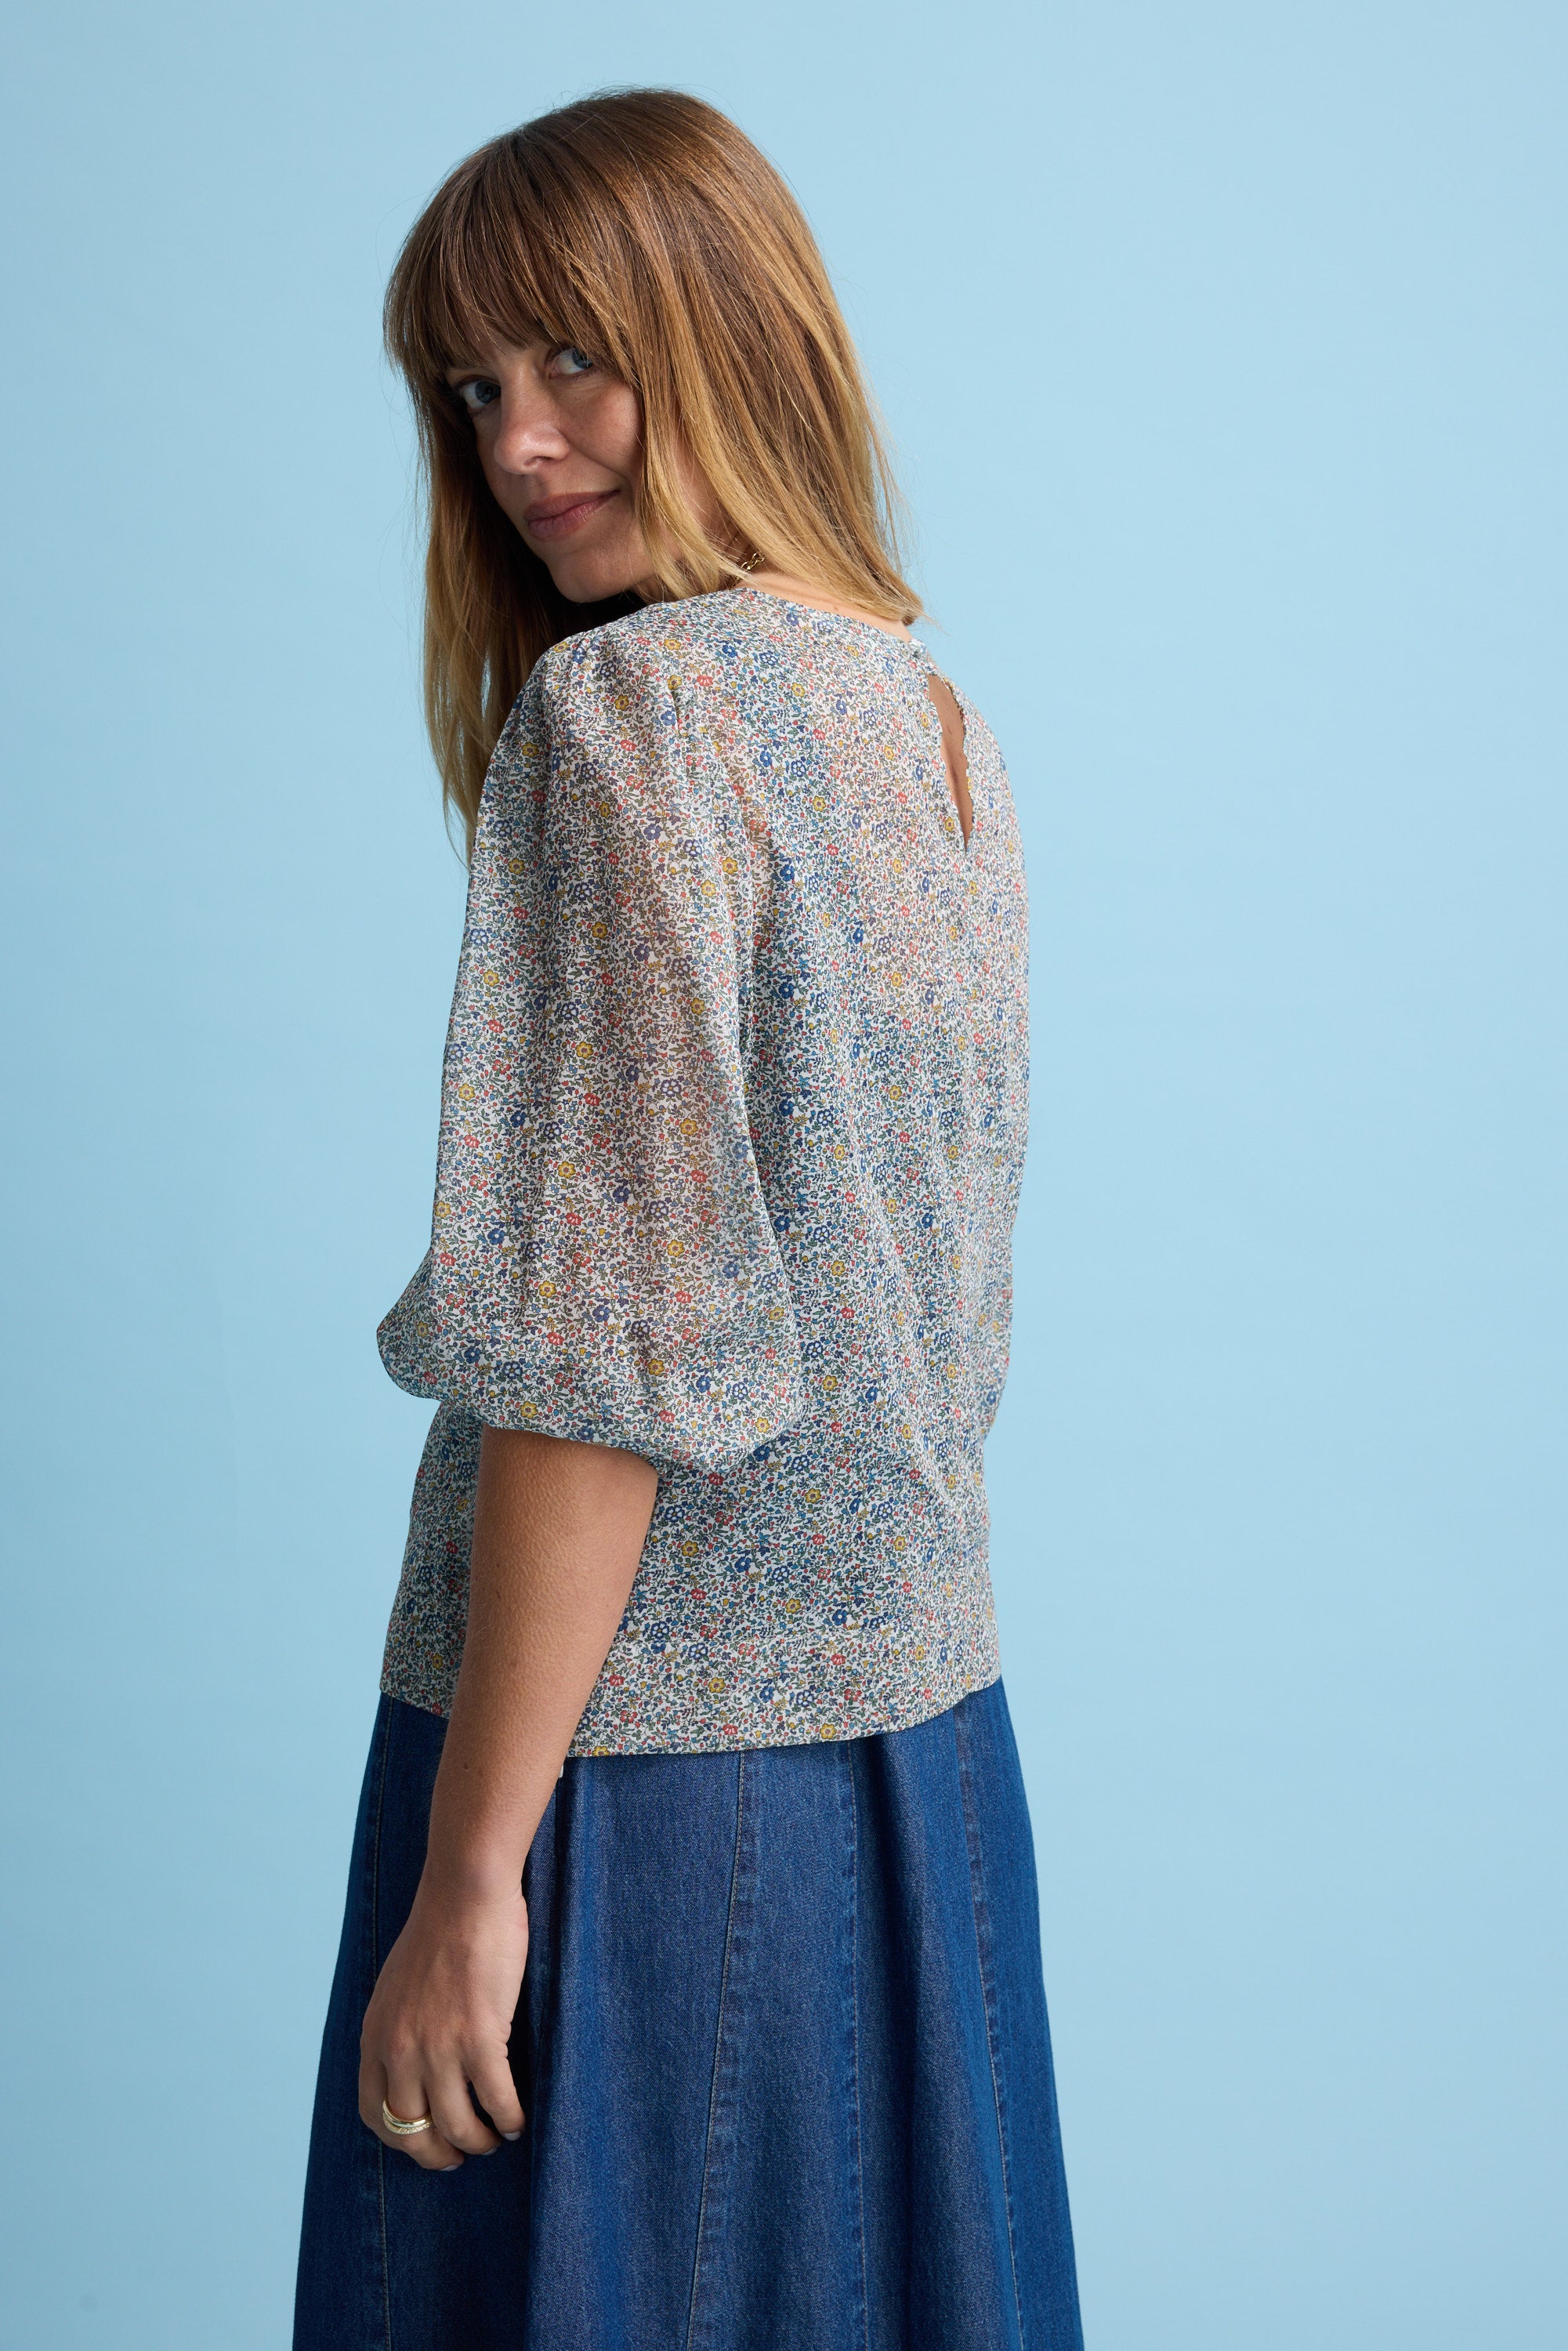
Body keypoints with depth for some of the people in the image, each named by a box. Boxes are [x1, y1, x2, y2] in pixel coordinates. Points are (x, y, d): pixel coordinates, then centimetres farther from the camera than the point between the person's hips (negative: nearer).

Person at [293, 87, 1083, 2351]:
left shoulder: (633, 702, -15)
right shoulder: (932, 716, 10)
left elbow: (615, 1339, -21)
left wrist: (469, 1872, -17)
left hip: (636, 1759, -8)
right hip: (928, 1742, 8)